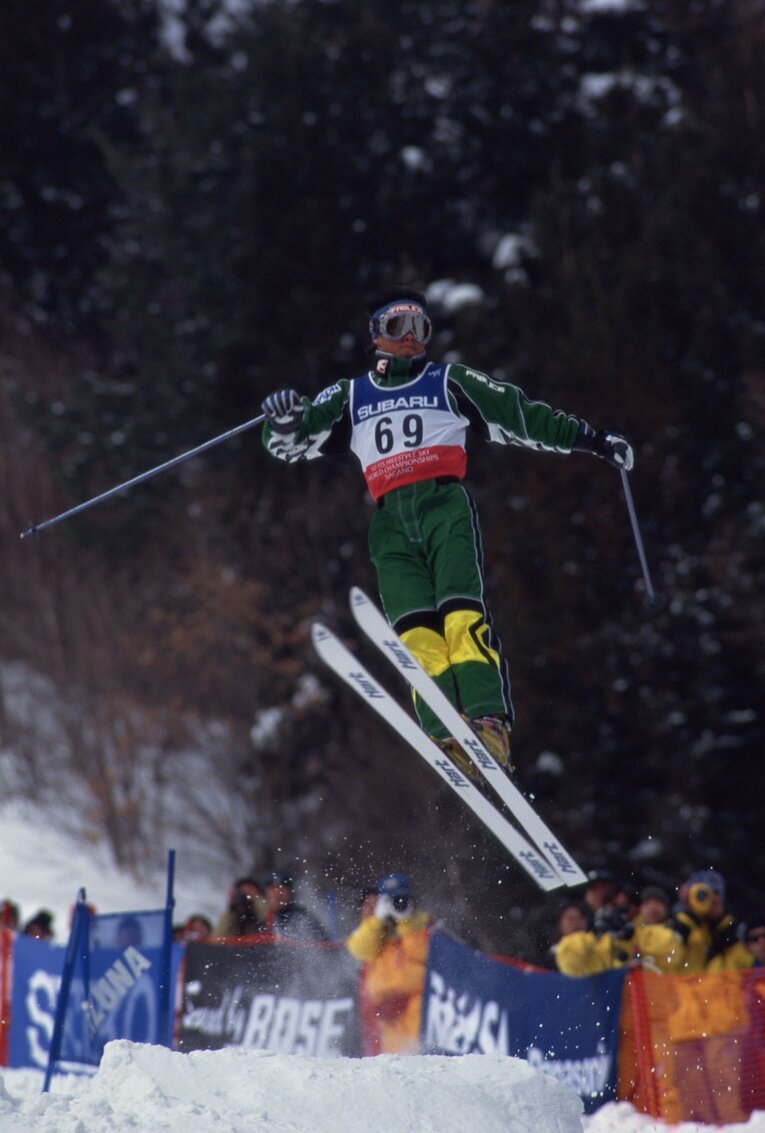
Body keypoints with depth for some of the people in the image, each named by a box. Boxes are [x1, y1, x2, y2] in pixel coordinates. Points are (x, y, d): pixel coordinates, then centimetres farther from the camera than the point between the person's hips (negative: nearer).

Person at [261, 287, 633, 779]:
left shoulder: (449, 382, 22)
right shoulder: (350, 397, 26)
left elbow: (522, 415, 18)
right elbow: (290, 443, 20)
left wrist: (592, 438, 12)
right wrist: (285, 419, -4)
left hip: (445, 505, -1)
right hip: (392, 522, 1)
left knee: (463, 616, -23)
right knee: (416, 633, -19)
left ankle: (490, 722, -36)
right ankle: (445, 737, -33)